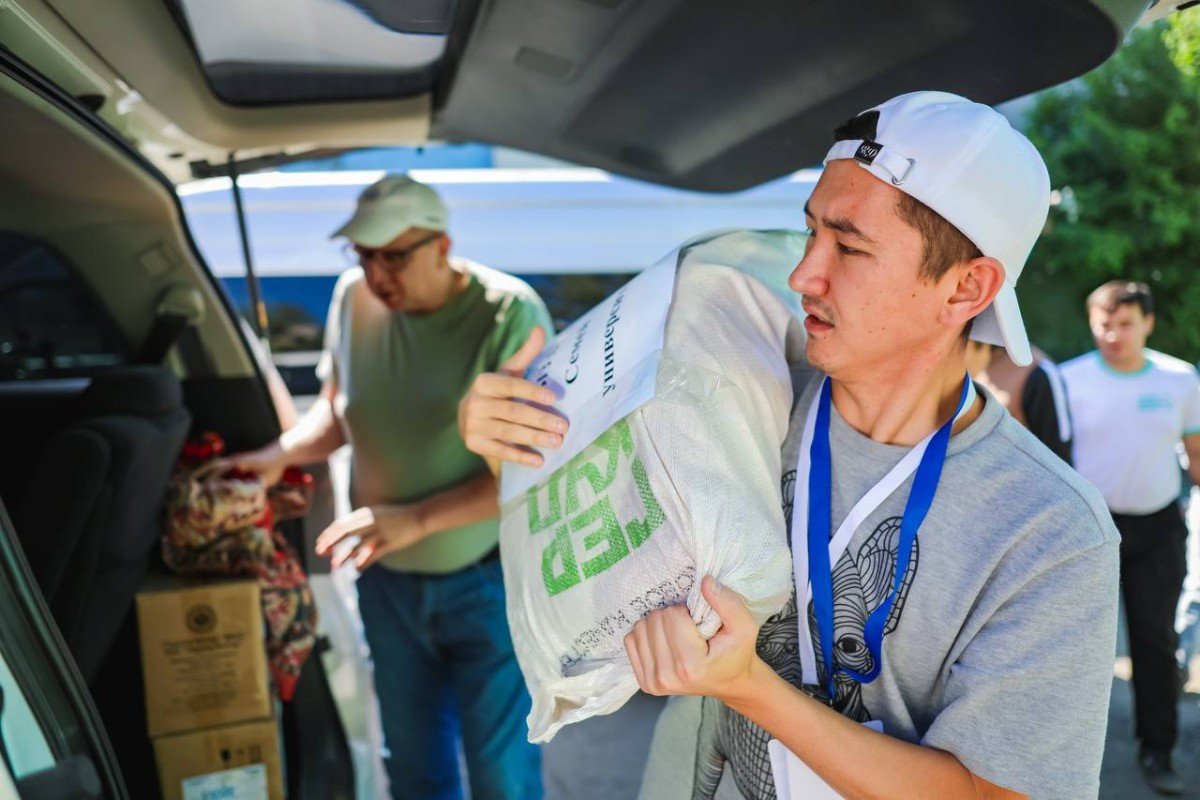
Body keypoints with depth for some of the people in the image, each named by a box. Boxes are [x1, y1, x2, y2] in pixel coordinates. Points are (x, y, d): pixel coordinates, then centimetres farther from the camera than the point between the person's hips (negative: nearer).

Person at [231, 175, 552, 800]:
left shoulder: (509, 316, -20)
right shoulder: (352, 297, -5)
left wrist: (415, 519, -26)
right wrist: (277, 455, -8)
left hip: (487, 583, -4)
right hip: (387, 578, 4)